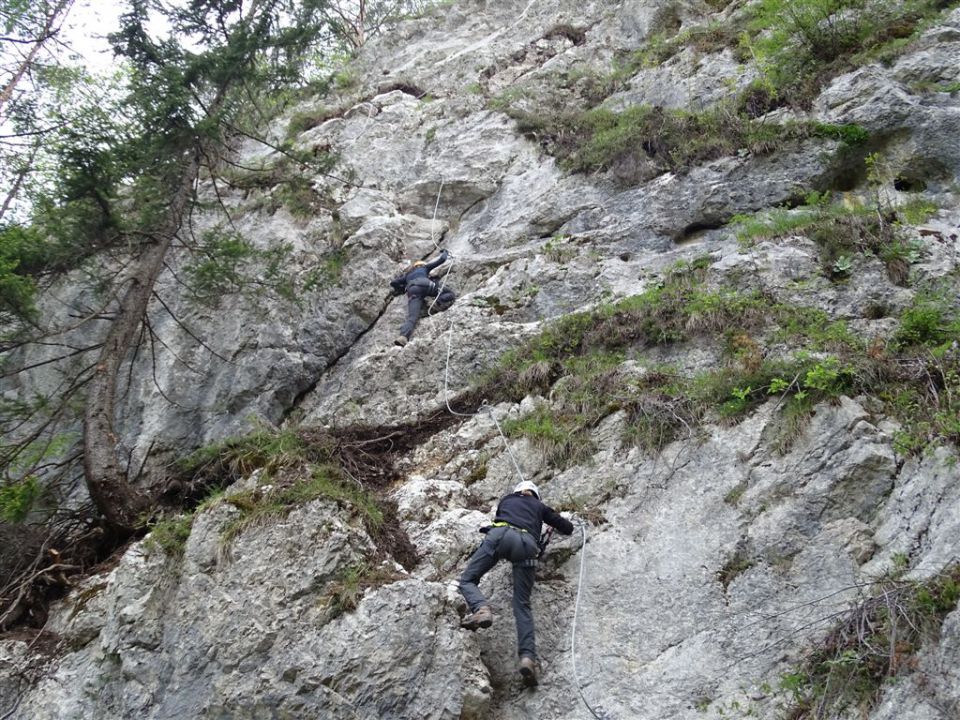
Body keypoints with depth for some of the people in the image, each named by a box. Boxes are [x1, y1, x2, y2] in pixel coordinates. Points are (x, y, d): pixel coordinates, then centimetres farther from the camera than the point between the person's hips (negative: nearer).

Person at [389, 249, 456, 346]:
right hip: (425, 285, -2)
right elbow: (442, 259, 38)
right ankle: (440, 300, -20)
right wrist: (444, 253, 60)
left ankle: (403, 336, -46)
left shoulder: (407, 274, 41)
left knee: (412, 317, -19)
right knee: (451, 294, 14)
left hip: (412, 290, 2)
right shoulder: (424, 267, 36)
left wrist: (401, 288, 52)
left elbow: (393, 283, 35)